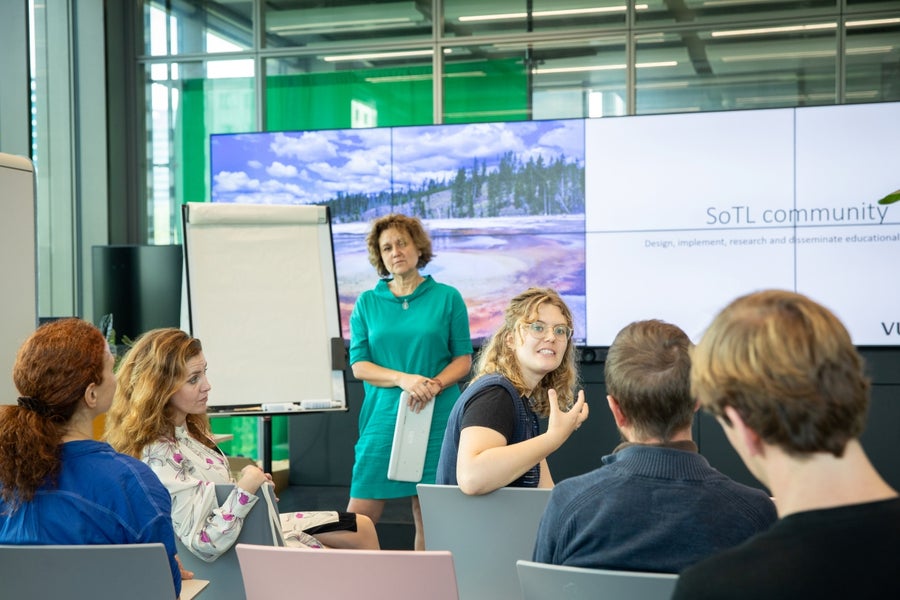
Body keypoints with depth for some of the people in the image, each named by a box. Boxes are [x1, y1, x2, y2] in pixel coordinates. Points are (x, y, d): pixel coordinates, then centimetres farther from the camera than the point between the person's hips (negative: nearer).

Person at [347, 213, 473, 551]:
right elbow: (358, 365, 3)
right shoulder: (367, 303, 9)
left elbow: (463, 359, 6)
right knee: (358, 518, -3)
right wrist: (403, 379, -14)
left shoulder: (447, 298, 6)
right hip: (382, 418, 1)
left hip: (437, 419, -1)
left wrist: (434, 385, -14)